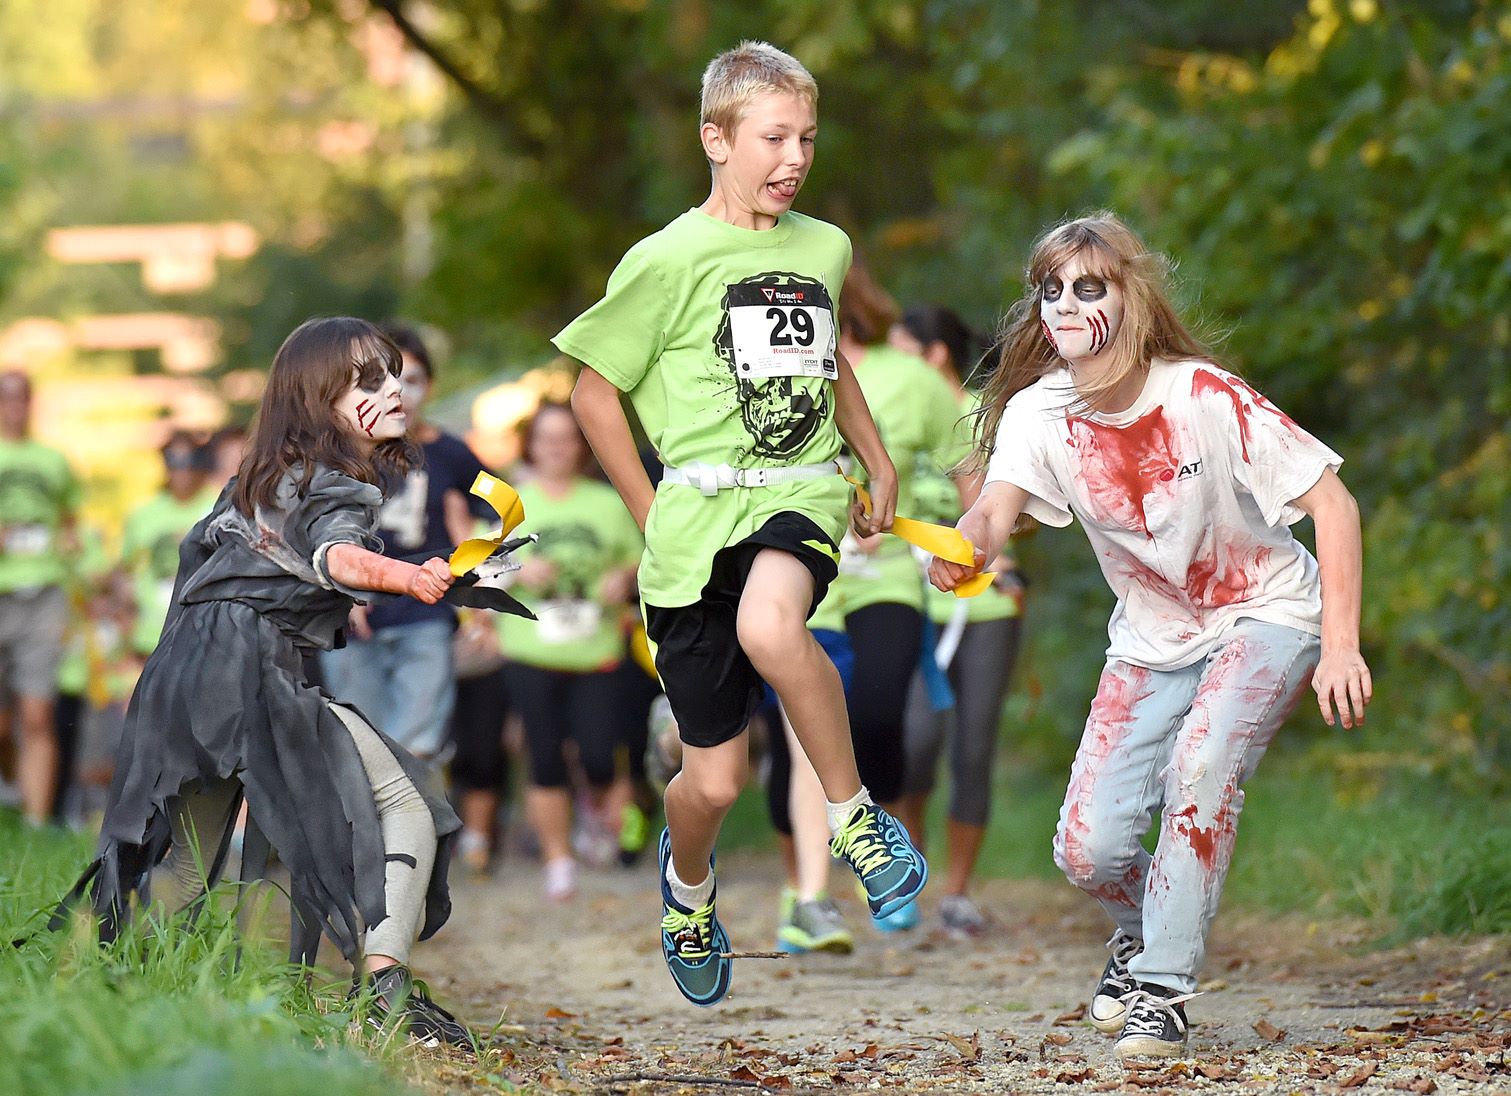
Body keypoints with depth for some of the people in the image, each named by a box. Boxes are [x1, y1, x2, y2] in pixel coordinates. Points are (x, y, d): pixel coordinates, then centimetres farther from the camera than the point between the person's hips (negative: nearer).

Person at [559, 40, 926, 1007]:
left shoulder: (824, 248, 10)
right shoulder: (670, 261, -5)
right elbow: (594, 392, 1)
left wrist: (880, 464, 25)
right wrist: (653, 514, 1)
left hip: (802, 497, 2)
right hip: (702, 505, -2)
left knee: (769, 626, -37)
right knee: (716, 779, 1)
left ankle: (854, 813, -17)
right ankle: (688, 882, 37)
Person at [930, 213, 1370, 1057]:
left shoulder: (1206, 399, -23)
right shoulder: (1039, 415, -13)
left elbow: (1333, 503, -20)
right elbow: (998, 505, -31)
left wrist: (1341, 646, -25)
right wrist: (966, 542, -56)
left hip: (1266, 616, -4)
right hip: (1154, 637, 4)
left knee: (1200, 766, -30)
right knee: (1088, 848, -6)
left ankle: (1163, 986, -15)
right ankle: (1145, 928, 30)